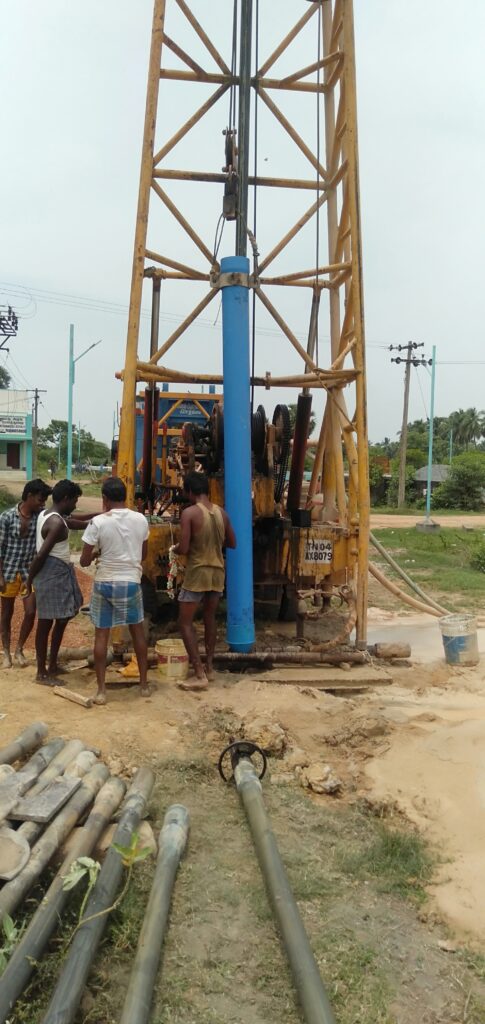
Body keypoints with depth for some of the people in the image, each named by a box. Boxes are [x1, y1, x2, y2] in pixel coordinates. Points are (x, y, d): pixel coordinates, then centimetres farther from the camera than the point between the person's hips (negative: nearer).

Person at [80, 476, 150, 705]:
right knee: (138, 631, 16)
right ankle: (144, 684, 23)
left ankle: (101, 690, 9)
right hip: (131, 582, 2)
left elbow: (84, 561, -8)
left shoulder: (98, 522, -12)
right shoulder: (141, 520, -2)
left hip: (104, 583, -2)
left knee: (101, 635, 7)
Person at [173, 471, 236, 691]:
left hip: (197, 573, -6)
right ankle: (209, 667, 30)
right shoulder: (222, 512, 3)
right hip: (217, 572, 6)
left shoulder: (189, 513, -14)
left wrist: (174, 548, 5)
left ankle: (200, 675, -2)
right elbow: (232, 543, 12)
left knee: (185, 622, 3)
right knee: (210, 618, 22)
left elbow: (183, 549, -17)